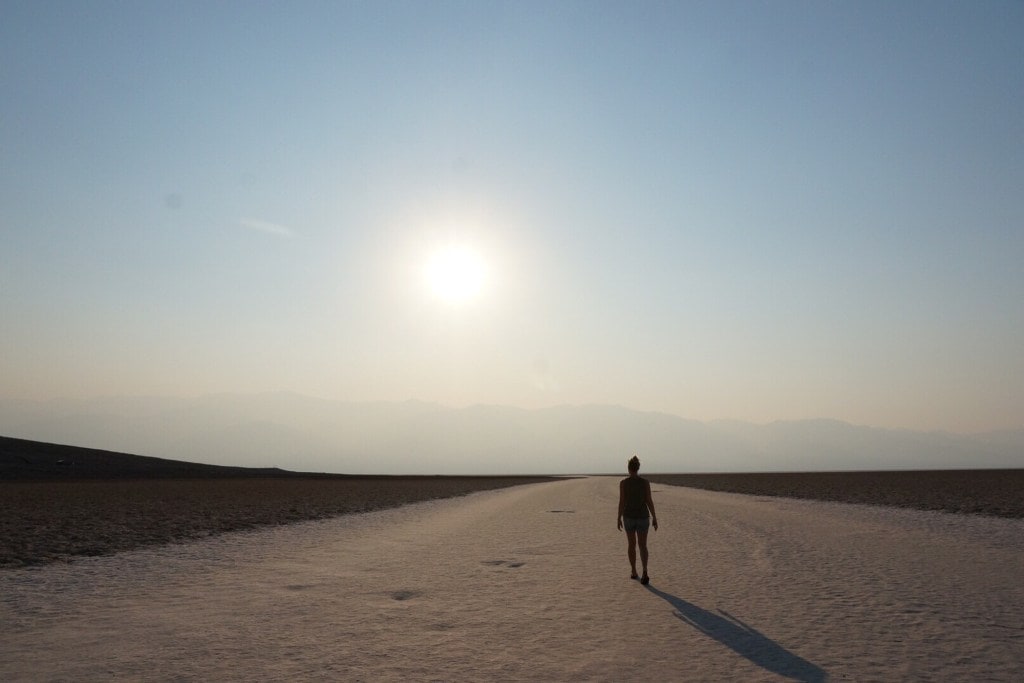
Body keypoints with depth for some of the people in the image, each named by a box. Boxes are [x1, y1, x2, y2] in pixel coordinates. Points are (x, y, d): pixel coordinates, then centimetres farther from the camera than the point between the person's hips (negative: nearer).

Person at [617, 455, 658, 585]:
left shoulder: (623, 483, -10)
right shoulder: (645, 482, -7)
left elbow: (621, 502, -10)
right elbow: (649, 501, -7)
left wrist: (619, 519, 0)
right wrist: (654, 518, 1)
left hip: (629, 516, 0)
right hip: (642, 517, 0)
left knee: (632, 545, 18)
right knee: (643, 546, 6)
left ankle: (634, 572, 25)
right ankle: (644, 572, -15)